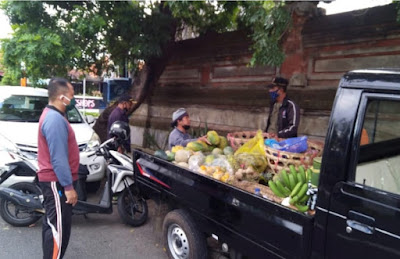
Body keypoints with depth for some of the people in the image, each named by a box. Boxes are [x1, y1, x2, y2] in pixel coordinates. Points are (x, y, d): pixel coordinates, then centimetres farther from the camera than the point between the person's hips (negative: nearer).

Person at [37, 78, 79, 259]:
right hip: (57, 182, -11)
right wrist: (68, 186, -22)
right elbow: (58, 158, -26)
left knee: (52, 224, 20)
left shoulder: (52, 115, 13)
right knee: (58, 228, -4)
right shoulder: (55, 119, -22)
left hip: (53, 180, 11)